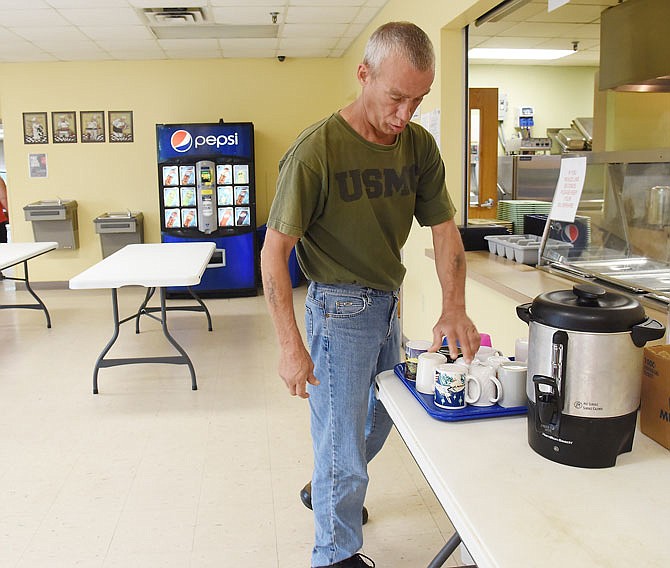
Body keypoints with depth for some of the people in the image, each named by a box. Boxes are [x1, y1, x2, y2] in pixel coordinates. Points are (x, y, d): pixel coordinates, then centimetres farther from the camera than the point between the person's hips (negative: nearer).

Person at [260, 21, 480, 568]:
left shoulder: (419, 145, -3)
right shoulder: (316, 150, -21)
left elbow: (444, 229, 0)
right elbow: (274, 251, -19)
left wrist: (454, 307, -14)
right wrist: (291, 346, -22)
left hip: (388, 302, 7)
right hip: (339, 307, -7)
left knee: (379, 417, 23)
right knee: (343, 438, 3)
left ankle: (325, 489, 50)